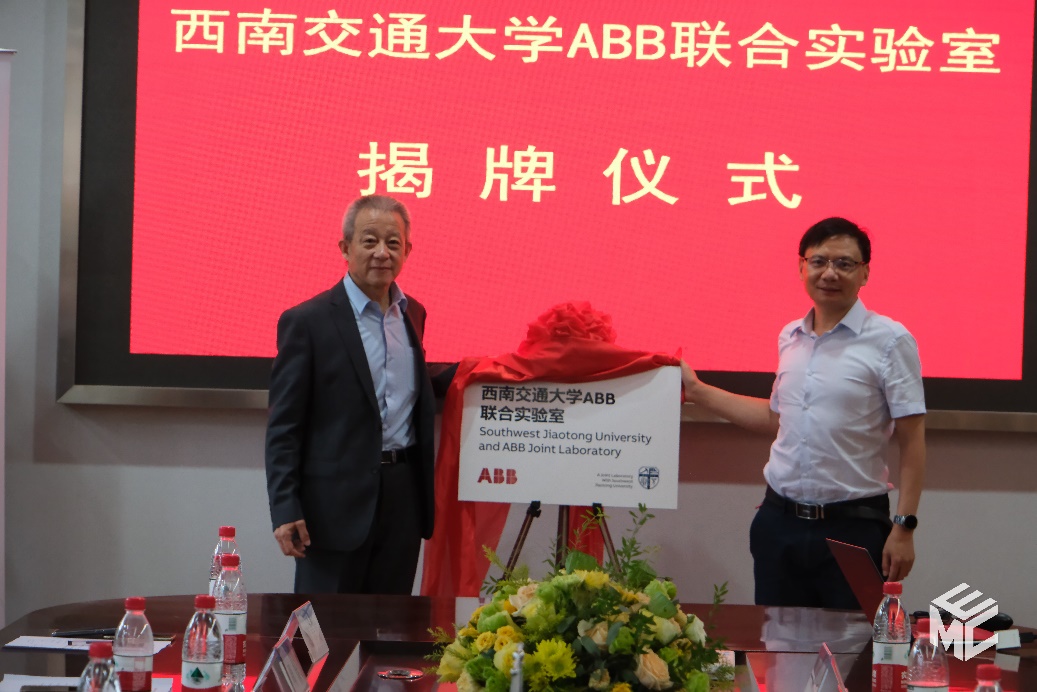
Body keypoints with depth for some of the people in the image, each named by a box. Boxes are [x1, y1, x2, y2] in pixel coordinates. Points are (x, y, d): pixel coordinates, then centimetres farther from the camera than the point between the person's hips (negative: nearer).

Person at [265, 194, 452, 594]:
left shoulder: (413, 314, 11)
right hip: (337, 501, -5)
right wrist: (285, 511, -13)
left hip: (402, 497, 6)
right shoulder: (307, 322, -8)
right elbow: (283, 426, -8)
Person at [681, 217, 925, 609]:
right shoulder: (790, 337, 9)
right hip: (779, 521, 5)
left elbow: (912, 440, -8)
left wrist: (903, 528, -14)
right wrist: (696, 391, 21)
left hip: (853, 528, -5)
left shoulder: (889, 340, -7)